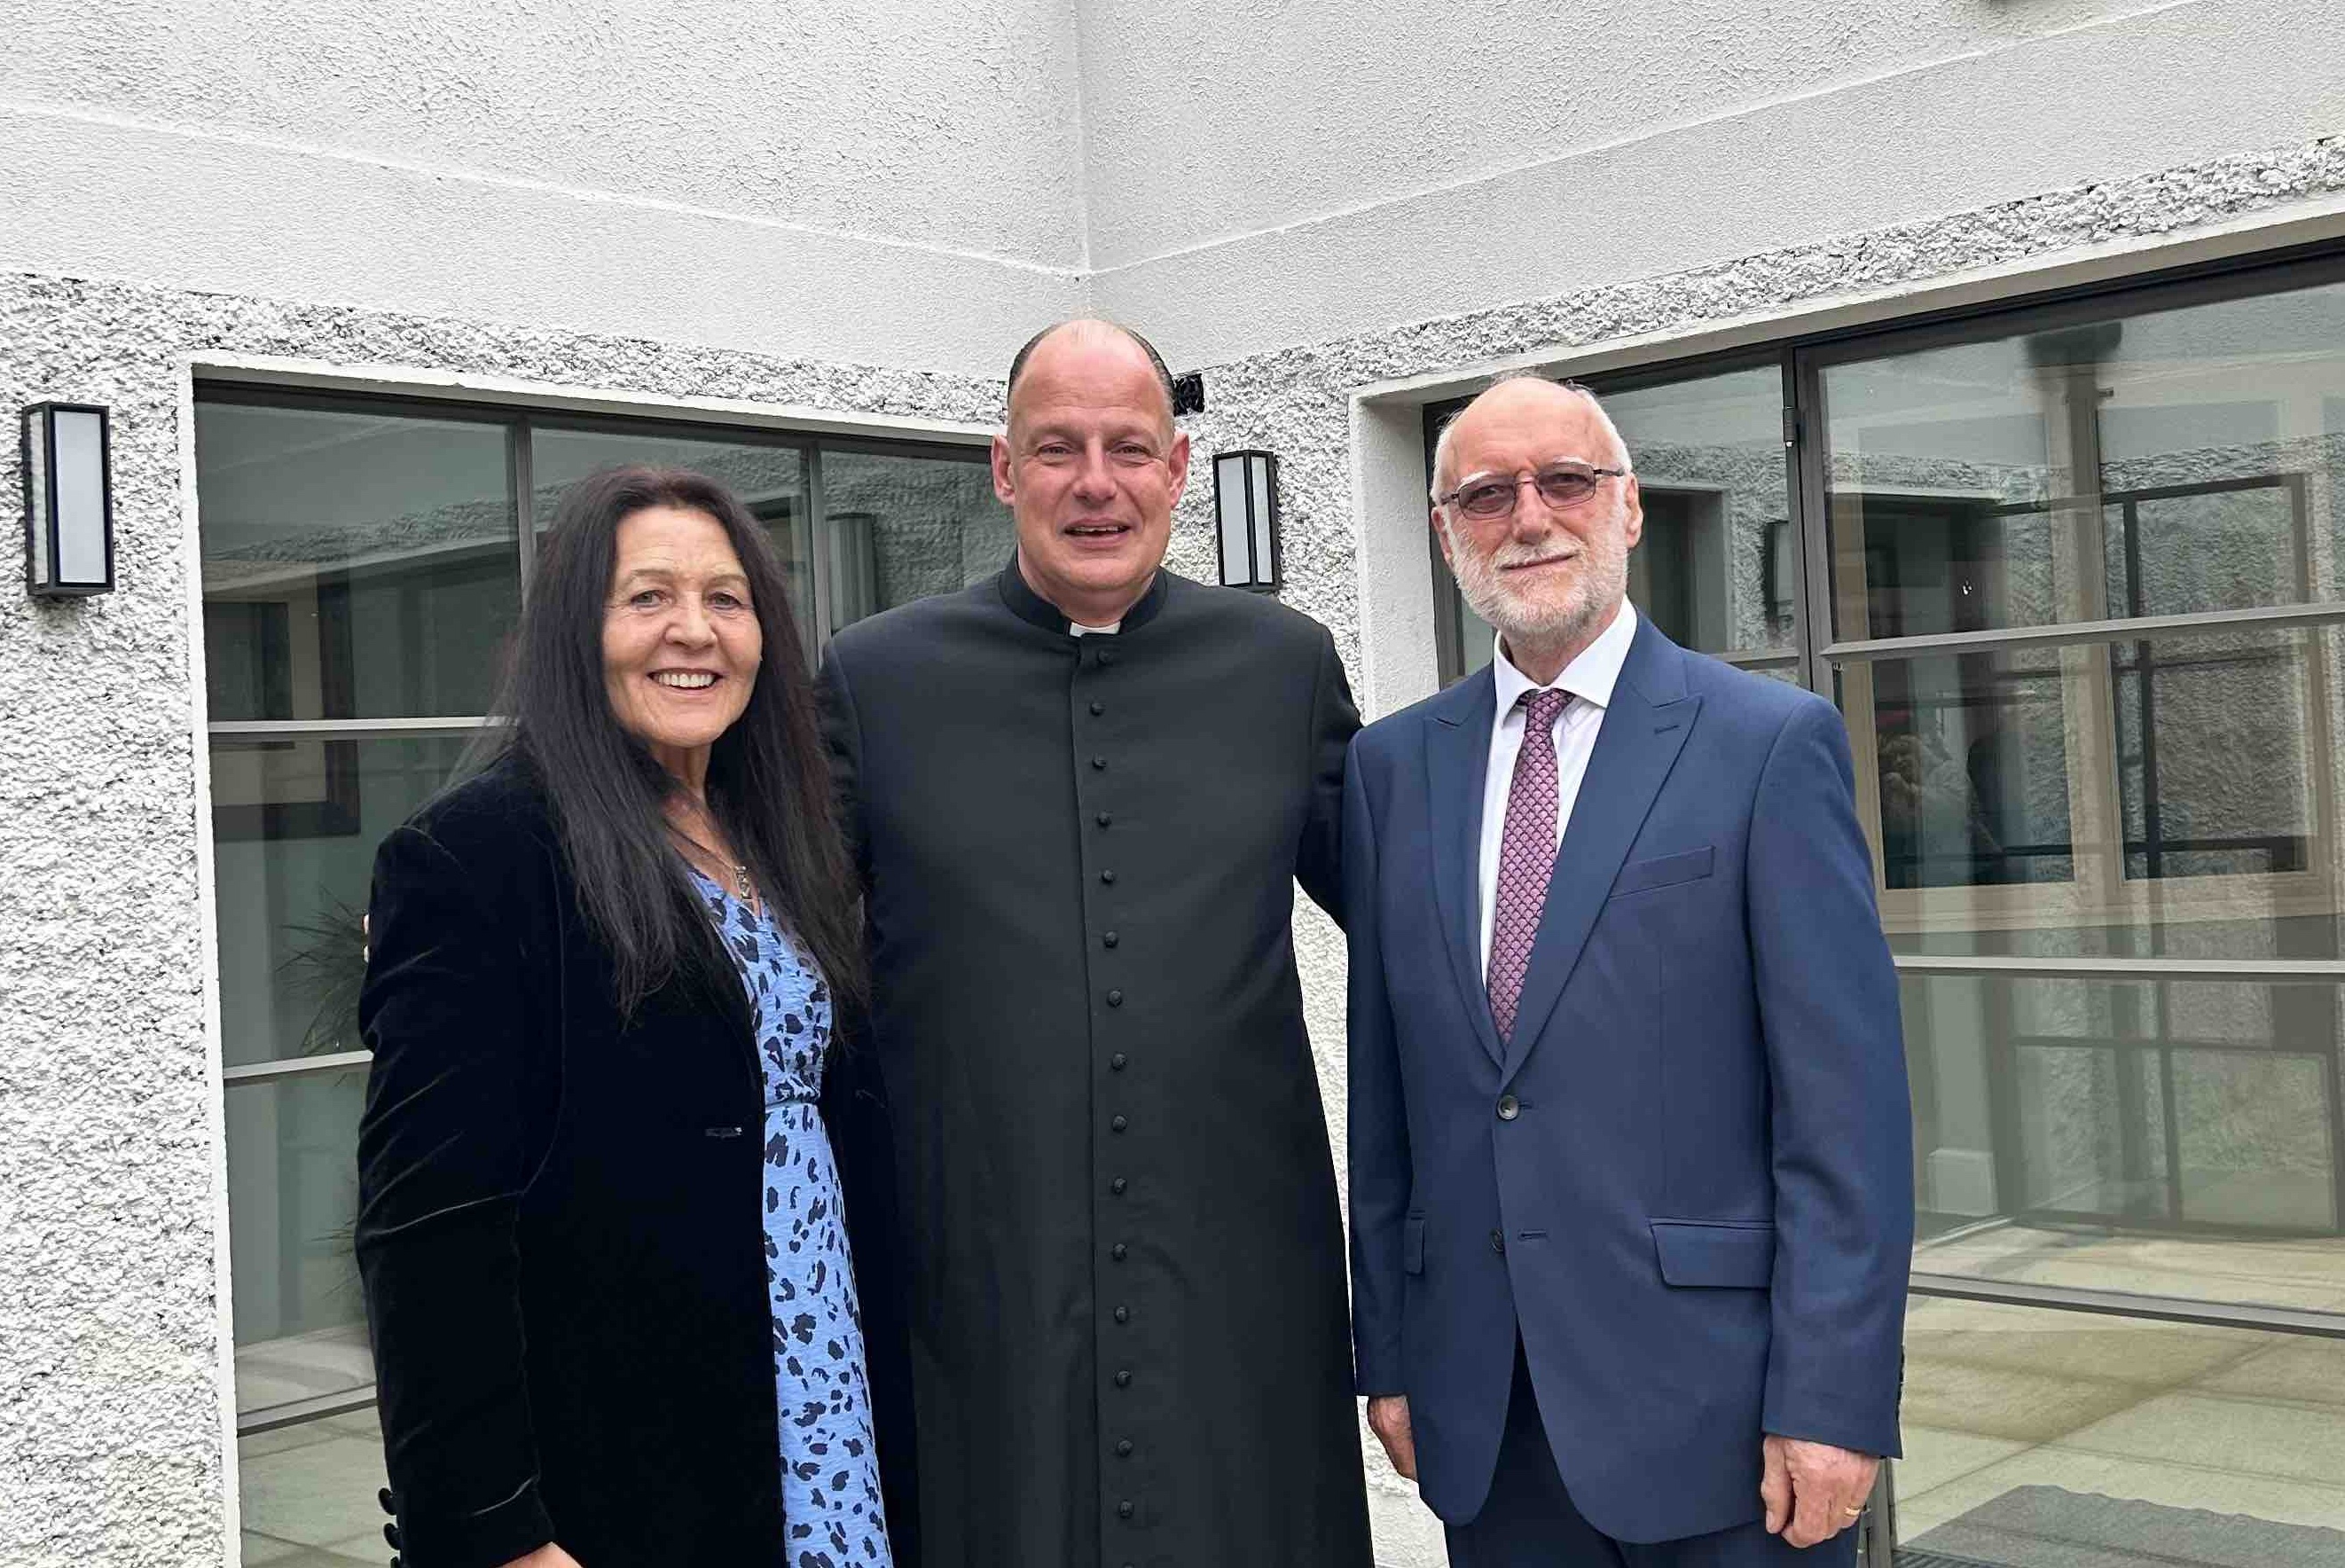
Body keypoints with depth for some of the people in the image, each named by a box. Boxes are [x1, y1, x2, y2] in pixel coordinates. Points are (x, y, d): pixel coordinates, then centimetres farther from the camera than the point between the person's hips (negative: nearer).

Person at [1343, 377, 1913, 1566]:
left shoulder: (1771, 743, -5)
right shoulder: (1393, 766, 7)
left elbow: (1845, 1101, -8)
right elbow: (1381, 1093, 9)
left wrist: (1834, 1401, -13)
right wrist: (1387, 1353, 7)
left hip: (1711, 1404, -3)